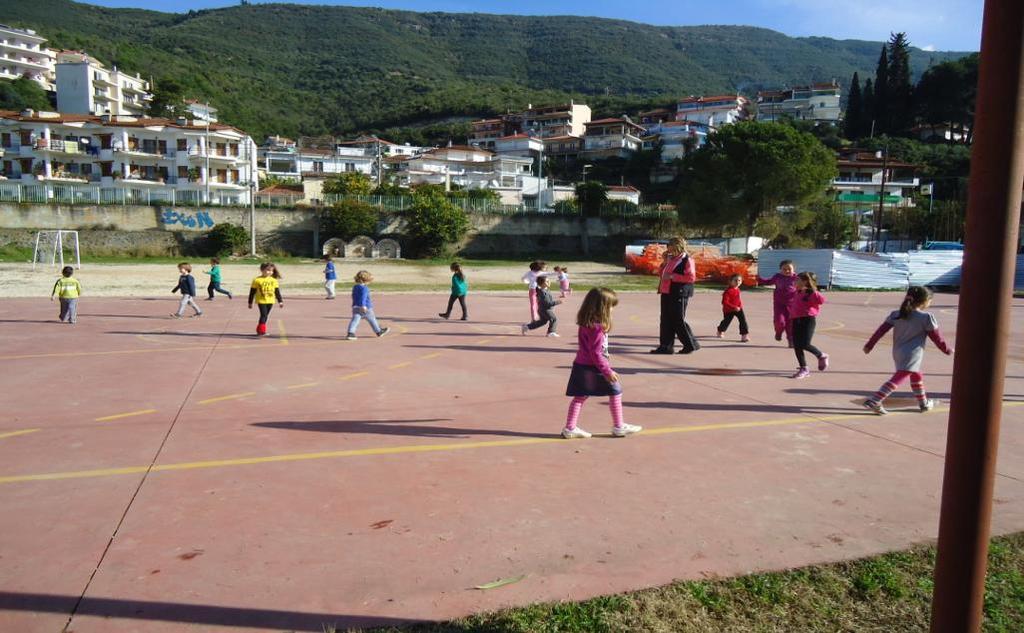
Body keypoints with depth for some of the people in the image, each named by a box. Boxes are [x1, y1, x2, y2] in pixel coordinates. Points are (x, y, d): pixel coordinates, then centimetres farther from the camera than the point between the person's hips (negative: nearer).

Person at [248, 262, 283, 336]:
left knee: (266, 316, 10)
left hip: (270, 301, 4)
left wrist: (280, 301, 8)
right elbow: (252, 292, 0)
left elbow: (277, 292, 11)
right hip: (261, 301, -4)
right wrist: (250, 302, 3)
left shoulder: (274, 281, 5)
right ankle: (261, 330, -12)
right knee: (263, 315, -14)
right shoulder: (257, 280, -5)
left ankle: (260, 330, 21)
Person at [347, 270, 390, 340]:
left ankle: (350, 333, -23)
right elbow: (363, 297, -26)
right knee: (372, 319, 11)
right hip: (365, 308, -6)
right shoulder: (364, 288, -13)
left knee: (355, 320, -5)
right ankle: (378, 332, 25)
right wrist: (363, 305, -34)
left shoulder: (355, 287, 15)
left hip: (355, 307, 7)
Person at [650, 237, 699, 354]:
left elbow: (691, 277, -19)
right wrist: (665, 261, 11)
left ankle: (691, 344, 10)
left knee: (678, 321, -4)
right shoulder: (671, 259, 16)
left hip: (679, 295, -8)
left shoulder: (687, 260, -10)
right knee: (666, 320, 8)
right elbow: (663, 273, 28)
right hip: (666, 293, 9)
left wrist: (672, 276, -20)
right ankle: (666, 346, 13)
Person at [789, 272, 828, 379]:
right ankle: (804, 368, 10)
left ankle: (822, 356, 15)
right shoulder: (797, 294, 17)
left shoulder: (811, 293, -8)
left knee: (805, 344, -14)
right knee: (796, 346, 2)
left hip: (808, 320, -8)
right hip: (796, 321, 8)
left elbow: (821, 300, -25)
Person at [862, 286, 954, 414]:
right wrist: (948, 350, 13)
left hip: (897, 353, 7)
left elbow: (881, 330, 1)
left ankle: (924, 403, 41)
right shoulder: (926, 317, -8)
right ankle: (873, 401, -25)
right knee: (898, 379, -12)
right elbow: (936, 337, -1)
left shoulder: (895, 315, 5)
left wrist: (869, 345, 6)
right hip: (912, 355, -7)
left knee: (916, 376, 27)